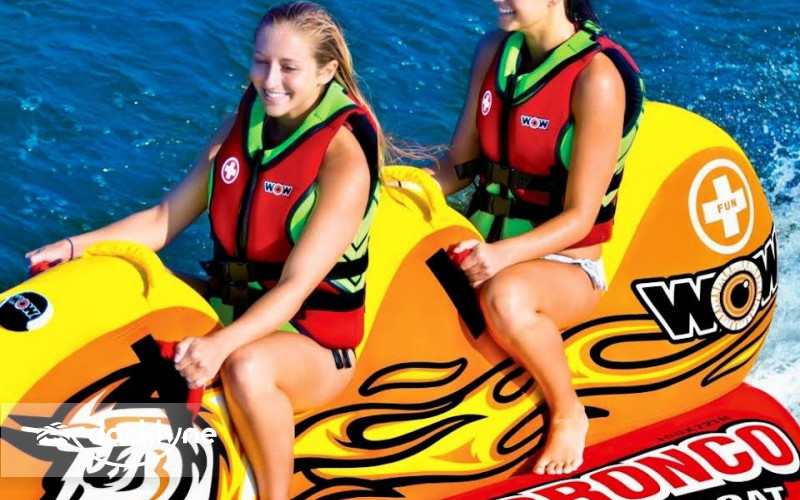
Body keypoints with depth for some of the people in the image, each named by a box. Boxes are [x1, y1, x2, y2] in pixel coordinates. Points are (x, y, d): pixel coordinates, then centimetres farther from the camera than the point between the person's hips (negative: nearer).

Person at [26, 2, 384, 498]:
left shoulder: (343, 158, -19)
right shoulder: (243, 124, 2)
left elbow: (296, 286, -25)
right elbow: (166, 218, 5)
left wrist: (221, 344, -41)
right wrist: (77, 246, -10)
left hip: (314, 341, -7)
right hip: (230, 305, 7)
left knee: (247, 368, -39)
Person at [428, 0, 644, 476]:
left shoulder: (596, 77, -18)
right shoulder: (495, 49, 3)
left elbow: (579, 217, -19)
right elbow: (462, 161, 9)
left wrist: (504, 253, -34)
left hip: (564, 266, -6)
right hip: (485, 244, 6)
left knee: (505, 297, -38)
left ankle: (568, 413, -11)